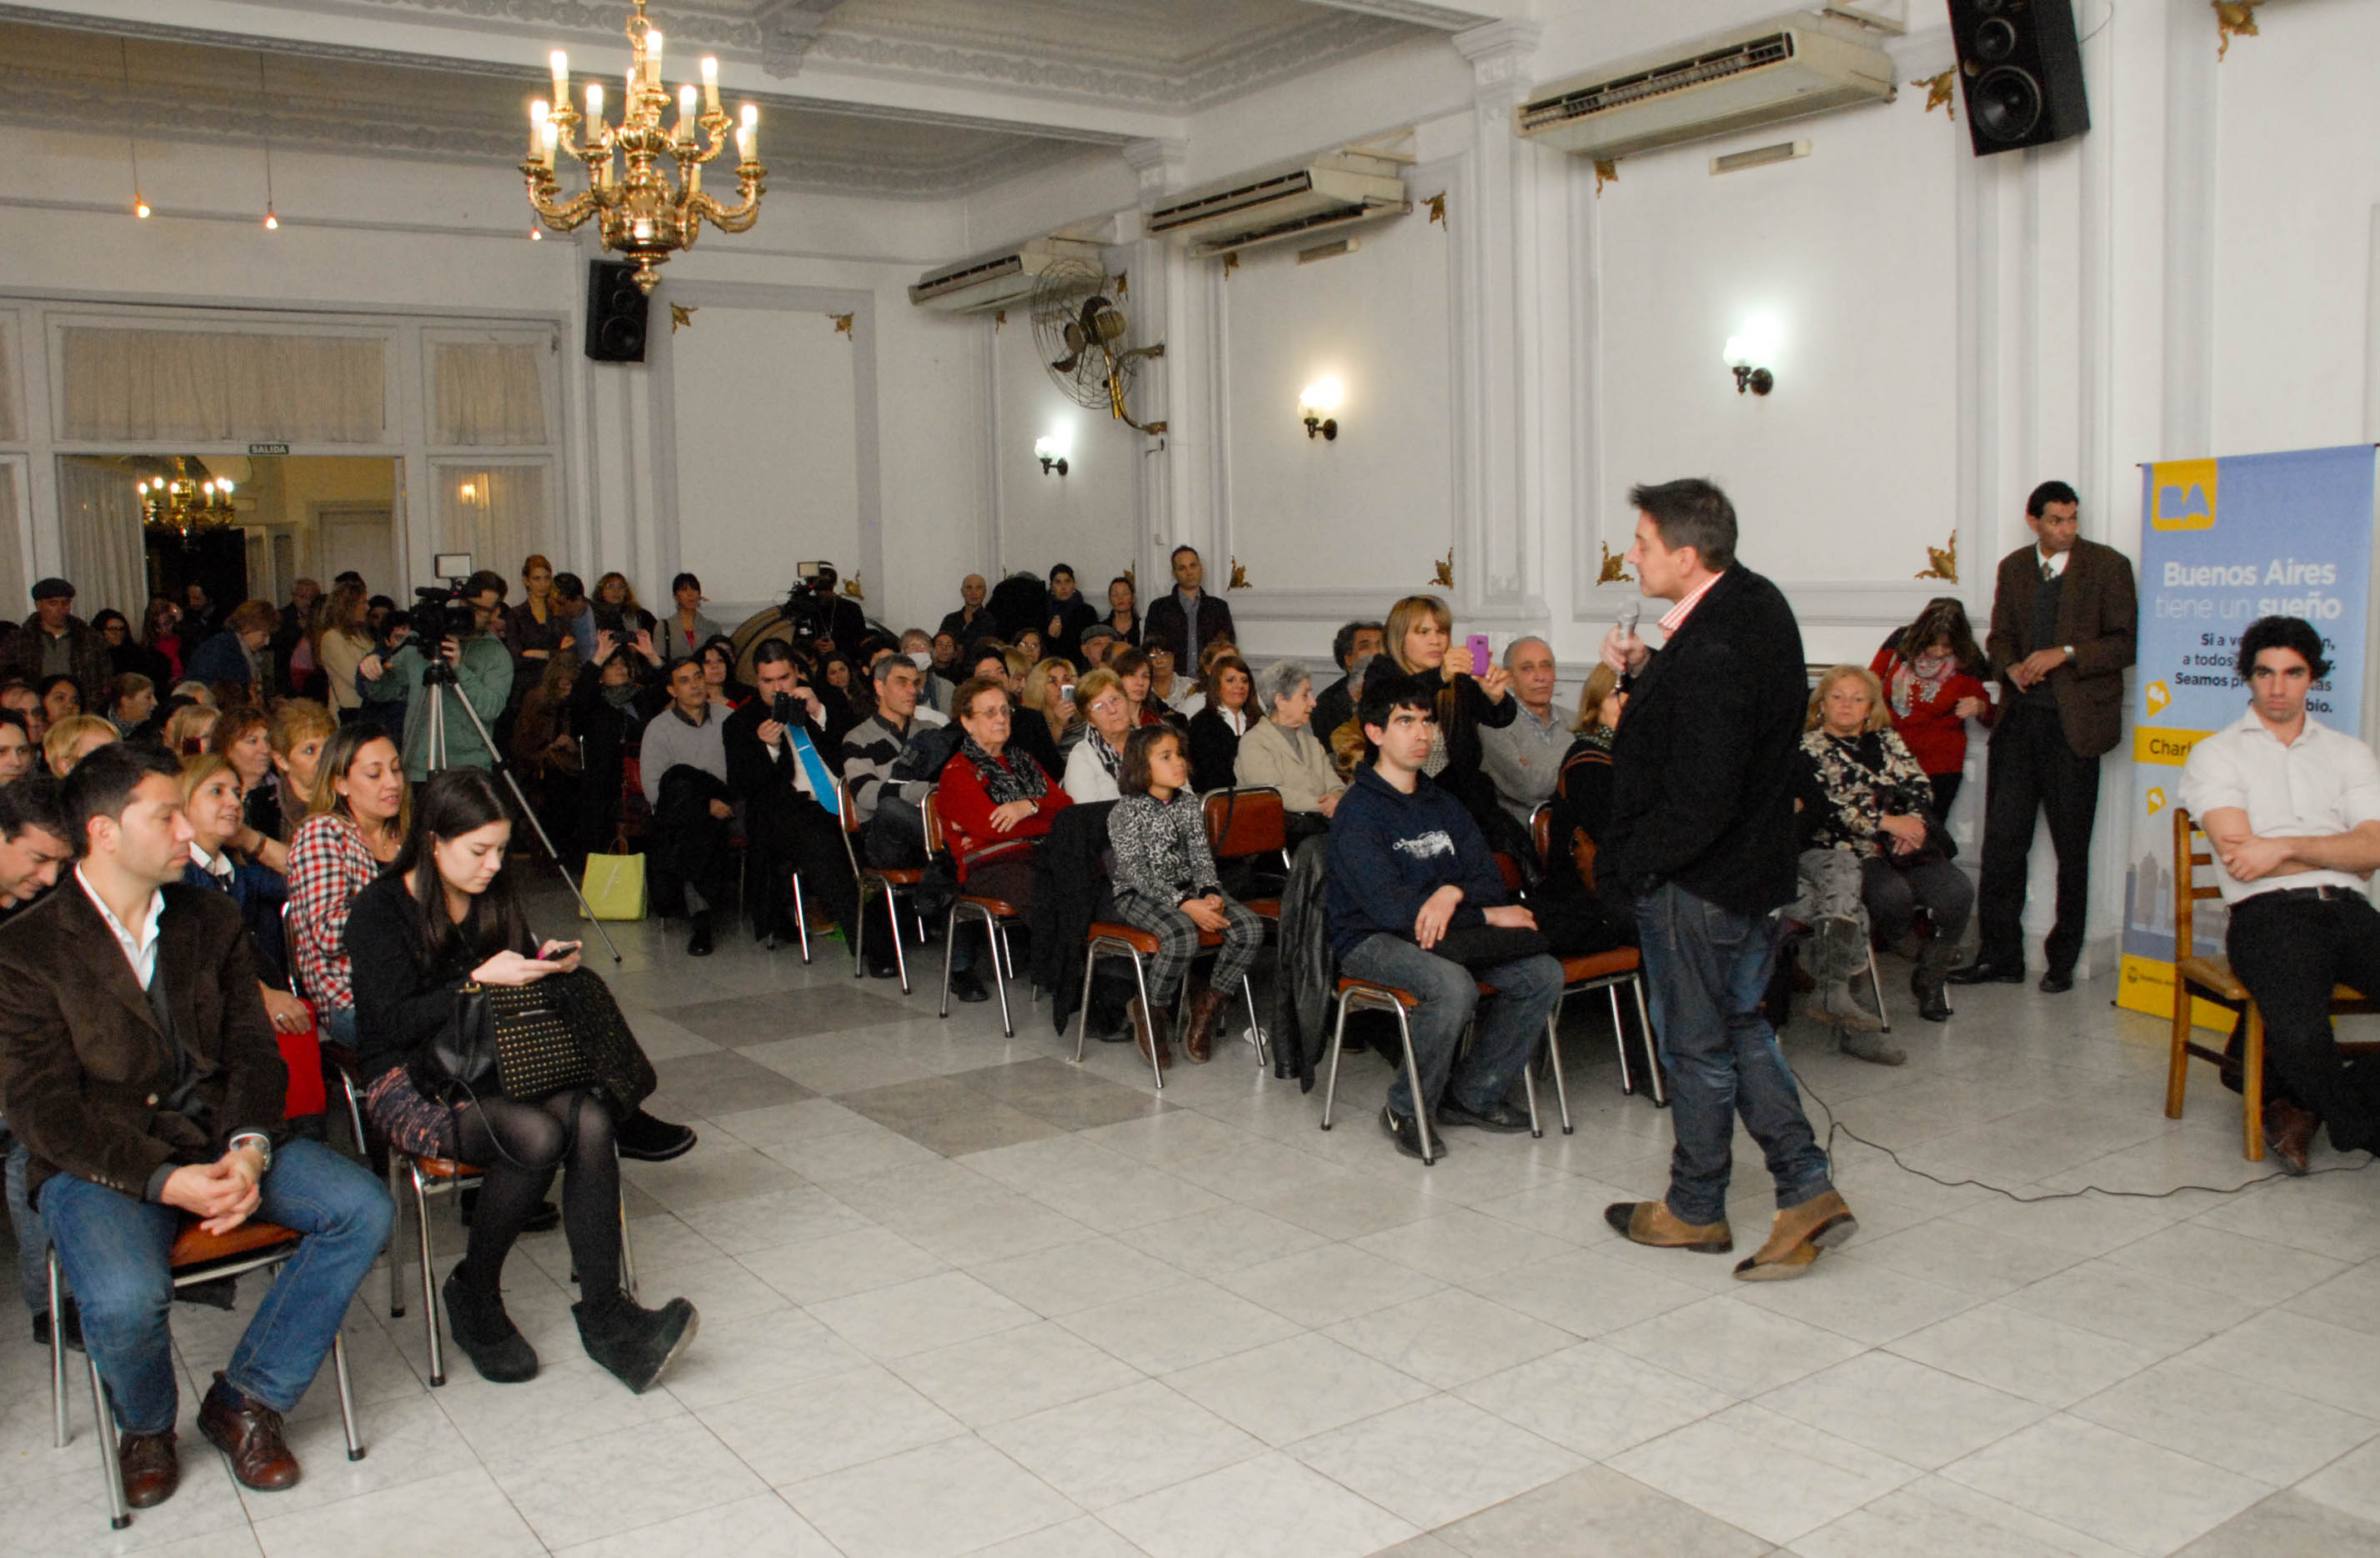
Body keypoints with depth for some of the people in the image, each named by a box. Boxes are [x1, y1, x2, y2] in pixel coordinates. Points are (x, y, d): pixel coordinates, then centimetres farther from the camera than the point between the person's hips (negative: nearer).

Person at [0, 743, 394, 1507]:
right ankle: (146, 1426, 6)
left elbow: (254, 1050, 6)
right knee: (123, 1299, -32)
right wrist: (164, 1181, -24)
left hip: (221, 1137, 5)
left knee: (364, 1209, -17)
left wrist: (250, 1148, -14)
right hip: (101, 1160, -4)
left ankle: (245, 1400, 0)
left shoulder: (209, 918, 10)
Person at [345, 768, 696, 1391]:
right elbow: (395, 1024, -14)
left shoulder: (497, 894, 11)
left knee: (590, 1119, -27)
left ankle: (603, 1313, -25)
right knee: (537, 1134, -33)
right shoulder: (380, 909, -6)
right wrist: (480, 980, -23)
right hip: (410, 1082, -5)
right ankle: (473, 1295, -8)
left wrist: (548, 965, -3)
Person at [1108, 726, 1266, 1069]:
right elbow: (1137, 873, -15)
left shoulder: (1188, 804, 11)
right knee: (1182, 935, -36)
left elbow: (1202, 858, 8)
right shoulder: (1126, 812, -8)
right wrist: (1185, 905, -25)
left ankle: (1207, 1005, 0)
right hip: (1139, 896, -6)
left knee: (1250, 928, -18)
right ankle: (1148, 1012, -10)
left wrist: (1211, 894, -14)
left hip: (1189, 889, 6)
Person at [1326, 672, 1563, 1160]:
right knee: (1454, 986, -35)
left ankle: (1471, 1095, 1)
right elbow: (1391, 908, -20)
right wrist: (1488, 916, -15)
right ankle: (1405, 1109, -12)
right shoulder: (1358, 812, -11)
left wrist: (1455, 892, -17)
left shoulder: (1443, 803, 13)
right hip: (1371, 940, -7)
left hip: (1442, 934, 7)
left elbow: (1491, 881, 8)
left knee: (1544, 974, -12)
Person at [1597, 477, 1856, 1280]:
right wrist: (1645, 669, 0)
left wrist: (1620, 862, -15)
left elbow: (1698, 807, -28)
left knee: (1697, 1046, 8)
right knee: (1741, 1026, 20)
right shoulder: (1756, 600, 2)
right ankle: (1808, 1191, 20)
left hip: (1696, 883, -9)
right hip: (1757, 866, 9)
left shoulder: (1710, 656, -29)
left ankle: (1695, 1211, 26)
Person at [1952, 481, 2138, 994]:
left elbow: (2128, 641, -4)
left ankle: (2062, 962, 15)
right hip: (2018, 719, 4)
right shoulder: (2013, 568, 12)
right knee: (2002, 840, 2)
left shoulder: (2108, 566, -1)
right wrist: (2011, 666, -3)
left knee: (2071, 849, 3)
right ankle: (2000, 955, 11)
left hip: (2074, 722, -4)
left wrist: (2066, 653, -16)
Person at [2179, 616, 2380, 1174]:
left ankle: (2299, 1104, -3)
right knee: (2301, 1034, -32)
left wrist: (2286, 847, -7)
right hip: (2269, 914, -4)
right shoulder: (2215, 754, 12)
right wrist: (2335, 853, 4)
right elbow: (2238, 854, -2)